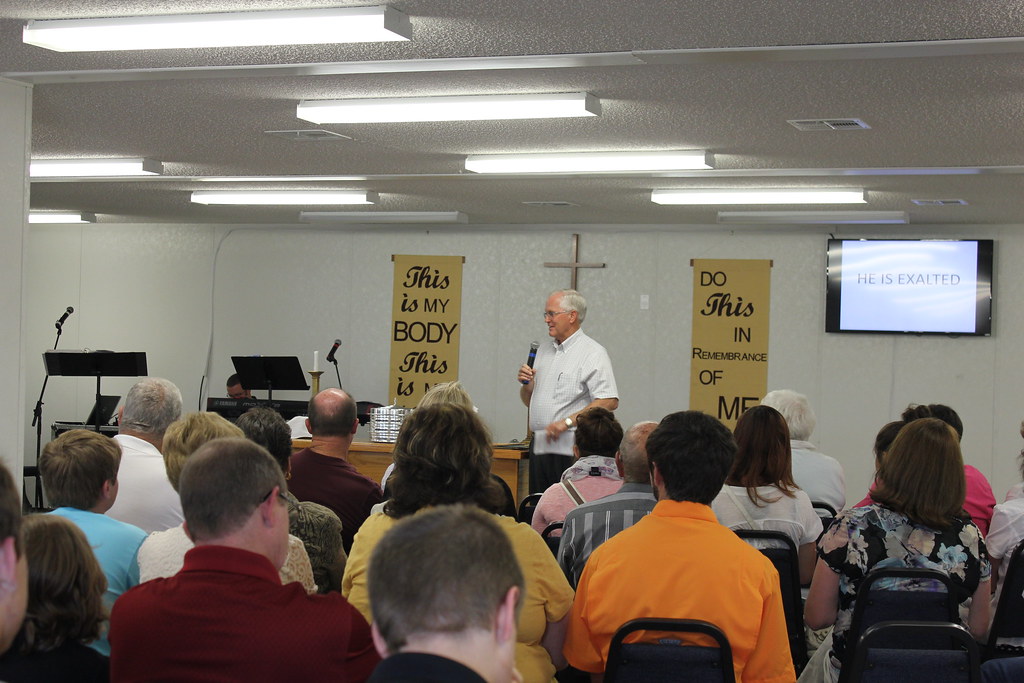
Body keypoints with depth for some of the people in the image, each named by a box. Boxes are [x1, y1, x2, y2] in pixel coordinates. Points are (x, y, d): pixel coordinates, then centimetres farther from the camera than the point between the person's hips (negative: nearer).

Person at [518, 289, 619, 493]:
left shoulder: (593, 353, -7)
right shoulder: (544, 351, 18)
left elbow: (609, 401, -18)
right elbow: (529, 401, 25)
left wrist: (567, 421, -22)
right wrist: (526, 384, 2)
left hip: (570, 449, -7)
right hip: (539, 446, 7)